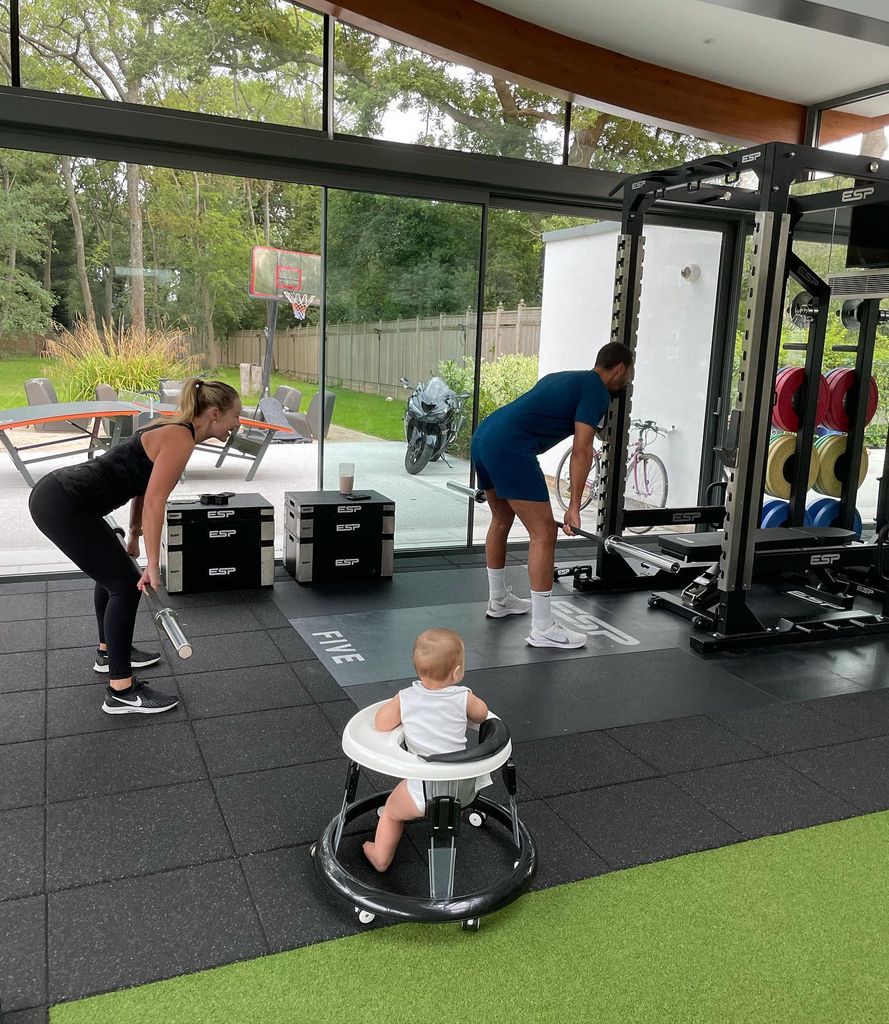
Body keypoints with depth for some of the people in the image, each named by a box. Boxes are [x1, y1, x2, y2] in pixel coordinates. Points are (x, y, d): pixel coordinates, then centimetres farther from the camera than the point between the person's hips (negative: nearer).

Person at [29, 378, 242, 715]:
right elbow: (154, 503, -19)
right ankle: (121, 692, 2)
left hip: (59, 494, 10)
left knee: (113, 570, 24)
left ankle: (109, 651, 42)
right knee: (125, 583, -4)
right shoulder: (181, 439, -15)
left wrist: (134, 537, 29)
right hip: (62, 505, -10)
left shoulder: (174, 431, 14)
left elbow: (143, 488, 22)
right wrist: (153, 566, -14)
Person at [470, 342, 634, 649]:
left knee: (501, 520, 26)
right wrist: (574, 507, -8)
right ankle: (543, 629, -1)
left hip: (483, 436, 10)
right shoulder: (597, 391, 1)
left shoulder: (566, 378, 29)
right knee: (544, 533, -5)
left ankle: (498, 601, 40)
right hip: (508, 447, -10)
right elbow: (581, 450, -9)